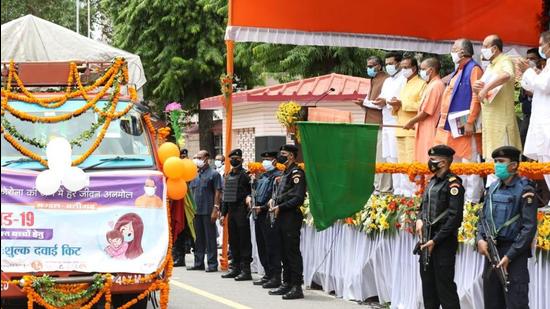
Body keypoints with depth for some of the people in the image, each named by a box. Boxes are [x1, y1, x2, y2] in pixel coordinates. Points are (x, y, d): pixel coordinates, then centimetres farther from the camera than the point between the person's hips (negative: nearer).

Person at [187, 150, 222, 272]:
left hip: (208, 211, -6)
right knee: (198, 238, 11)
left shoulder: (213, 174, -4)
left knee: (210, 238, -3)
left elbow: (218, 192, -8)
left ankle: (212, 264, 2)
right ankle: (199, 263, 18)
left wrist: (215, 209, -15)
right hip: (196, 211, 7)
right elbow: (191, 191, 18)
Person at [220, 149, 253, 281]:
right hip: (231, 212, 8)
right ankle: (236, 268, 18)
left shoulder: (245, 175, -7)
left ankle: (246, 270, -4)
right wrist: (223, 213, 15)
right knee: (233, 241, 11)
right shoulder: (228, 176, 16)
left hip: (242, 212, -8)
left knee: (244, 241, -5)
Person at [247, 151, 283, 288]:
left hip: (269, 214, -9)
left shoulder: (278, 176, -10)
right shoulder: (262, 177, 19)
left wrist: (262, 207, -18)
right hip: (259, 215, 9)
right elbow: (255, 190, 28)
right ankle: (268, 274, 21)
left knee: (272, 247, -7)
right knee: (261, 246, 13)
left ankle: (276, 277, -3)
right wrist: (250, 197, 6)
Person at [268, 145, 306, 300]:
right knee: (284, 252, 13)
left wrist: (280, 207, -17)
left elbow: (298, 198, -18)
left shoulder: (296, 173, -11)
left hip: (291, 217, -10)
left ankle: (297, 287, -7)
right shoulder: (285, 173, 18)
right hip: (282, 217, 10)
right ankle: (287, 284, 20)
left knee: (293, 252, -8)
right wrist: (273, 200, 6)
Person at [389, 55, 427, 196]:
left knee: (412, 162, -12)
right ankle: (404, 191, 11)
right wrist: (395, 106, 7)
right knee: (402, 163, 7)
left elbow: (422, 106, -16)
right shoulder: (404, 86, 24)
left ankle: (412, 193, -11)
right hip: (401, 130, 8)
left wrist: (402, 104, -16)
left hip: (413, 130, -8)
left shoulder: (421, 84, -3)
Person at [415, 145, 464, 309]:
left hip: (444, 242, -9)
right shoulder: (432, 181, 14)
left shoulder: (453, 184, -13)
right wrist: (420, 220, 0)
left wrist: (435, 240, -19)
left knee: (444, 287, -7)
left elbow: (454, 217, -18)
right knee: (428, 285, 14)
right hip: (427, 240, 9)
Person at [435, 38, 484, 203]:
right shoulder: (458, 71, 18)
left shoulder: (474, 69, -10)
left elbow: (476, 97, -18)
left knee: (468, 163, -6)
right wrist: (442, 121, 19)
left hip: (464, 126, -9)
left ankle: (471, 200, -4)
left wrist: (470, 122, -23)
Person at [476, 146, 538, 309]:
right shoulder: (493, 188, 11)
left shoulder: (525, 190, -8)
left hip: (514, 254, -6)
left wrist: (509, 256, -17)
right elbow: (483, 218, 17)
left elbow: (529, 227, -13)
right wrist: (480, 239, -4)